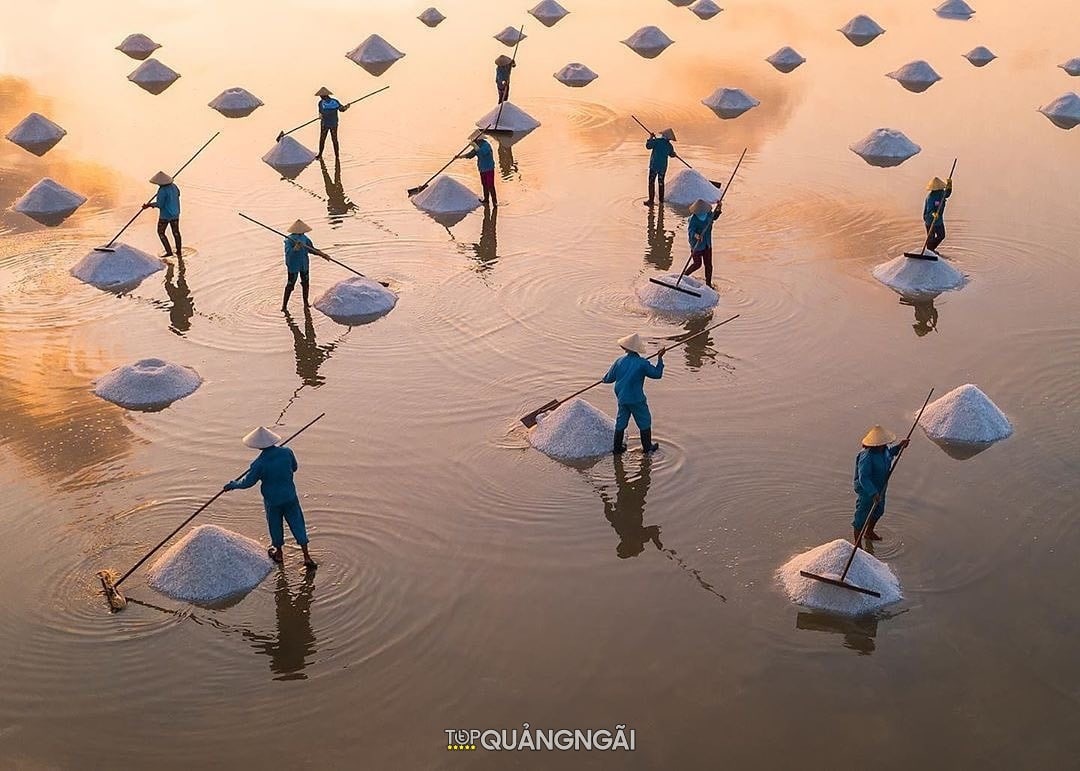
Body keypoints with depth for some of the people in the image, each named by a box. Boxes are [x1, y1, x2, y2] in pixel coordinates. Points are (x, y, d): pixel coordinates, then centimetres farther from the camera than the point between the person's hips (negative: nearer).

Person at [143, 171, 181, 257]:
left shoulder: (162, 190, -26)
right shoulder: (173, 186, -4)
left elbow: (159, 205, -24)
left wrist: (148, 205, -12)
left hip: (165, 215, -7)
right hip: (175, 213, 7)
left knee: (161, 232, 11)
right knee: (175, 231, 22)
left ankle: (169, 251, 8)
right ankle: (178, 251, 32)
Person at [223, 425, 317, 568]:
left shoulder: (260, 463, -23)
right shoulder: (286, 452, -12)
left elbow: (248, 482, -12)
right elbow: (294, 467, 6)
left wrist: (232, 485, 5)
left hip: (272, 500, -3)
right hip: (290, 496, 3)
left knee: (275, 525, 19)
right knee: (297, 523, 12)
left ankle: (278, 553, 40)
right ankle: (307, 557, 15)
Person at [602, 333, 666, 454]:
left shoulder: (620, 361, -5)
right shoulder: (642, 363, -17)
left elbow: (609, 378, 3)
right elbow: (657, 374, -6)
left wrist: (605, 379, 27)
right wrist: (660, 358, 1)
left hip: (622, 398, 4)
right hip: (637, 399, -4)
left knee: (621, 422, 18)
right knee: (645, 422, 14)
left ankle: (617, 448, 25)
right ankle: (647, 447, 24)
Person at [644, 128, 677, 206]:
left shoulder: (657, 141, -12)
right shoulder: (670, 146, 3)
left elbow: (648, 146, -10)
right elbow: (672, 155, 18)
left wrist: (650, 138, 5)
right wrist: (674, 154, 43)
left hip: (654, 165, -4)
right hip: (663, 166, 4)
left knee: (651, 183, 0)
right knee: (661, 183, 16)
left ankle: (651, 200, -5)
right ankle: (661, 200, 20)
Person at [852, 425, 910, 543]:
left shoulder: (883, 449, -9)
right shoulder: (866, 457, -36)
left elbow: (889, 453, 18)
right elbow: (863, 478, -37)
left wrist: (899, 446, 3)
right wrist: (873, 493, -43)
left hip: (879, 488, 9)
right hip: (866, 490, -9)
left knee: (879, 511, 29)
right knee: (862, 516, 8)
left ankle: (869, 532, 55)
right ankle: (856, 541, 28)